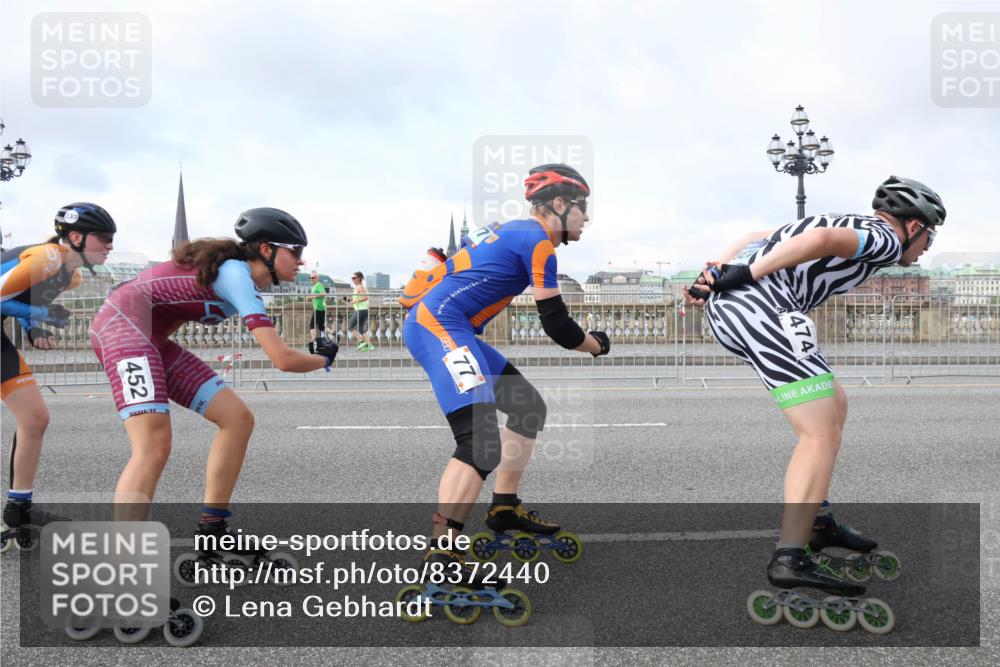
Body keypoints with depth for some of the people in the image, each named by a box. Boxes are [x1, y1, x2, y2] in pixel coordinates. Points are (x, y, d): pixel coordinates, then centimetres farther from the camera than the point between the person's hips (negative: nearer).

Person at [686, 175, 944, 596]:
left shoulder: (853, 226, 32)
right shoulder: (887, 240, 4)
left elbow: (758, 239, 24)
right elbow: (821, 238, -17)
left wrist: (715, 272, 12)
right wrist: (748, 273, -15)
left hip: (725, 308, 10)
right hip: (764, 306, -9)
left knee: (833, 405, 21)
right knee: (822, 436, -6)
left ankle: (815, 520, 26)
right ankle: (791, 558, -11)